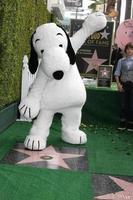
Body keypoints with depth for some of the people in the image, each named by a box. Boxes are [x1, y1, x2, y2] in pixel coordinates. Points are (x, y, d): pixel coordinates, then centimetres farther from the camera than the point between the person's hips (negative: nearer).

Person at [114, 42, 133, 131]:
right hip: (123, 84, 2)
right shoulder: (121, 61, 6)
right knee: (123, 104, 5)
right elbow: (117, 73, 5)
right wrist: (118, 84, -5)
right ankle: (123, 123, 13)